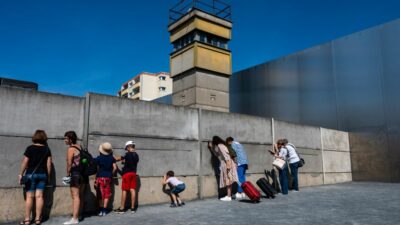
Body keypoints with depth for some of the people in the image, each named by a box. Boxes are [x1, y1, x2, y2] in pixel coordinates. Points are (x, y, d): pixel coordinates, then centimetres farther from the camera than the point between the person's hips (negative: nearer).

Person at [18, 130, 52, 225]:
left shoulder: (30, 148, -6)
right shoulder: (47, 149, 2)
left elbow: (25, 162, -7)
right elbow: (49, 163, 2)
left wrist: (21, 174, 2)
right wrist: (48, 175, 10)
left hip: (31, 174, -3)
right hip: (43, 174, 3)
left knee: (29, 197, 1)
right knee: (39, 196, 5)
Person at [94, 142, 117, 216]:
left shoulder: (99, 158, -8)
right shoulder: (112, 158, 0)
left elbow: (97, 168, -7)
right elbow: (115, 168, 1)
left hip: (100, 177, -2)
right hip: (108, 178, 2)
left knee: (100, 194, 5)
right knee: (107, 194, 8)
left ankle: (101, 210, 4)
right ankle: (104, 210, 6)